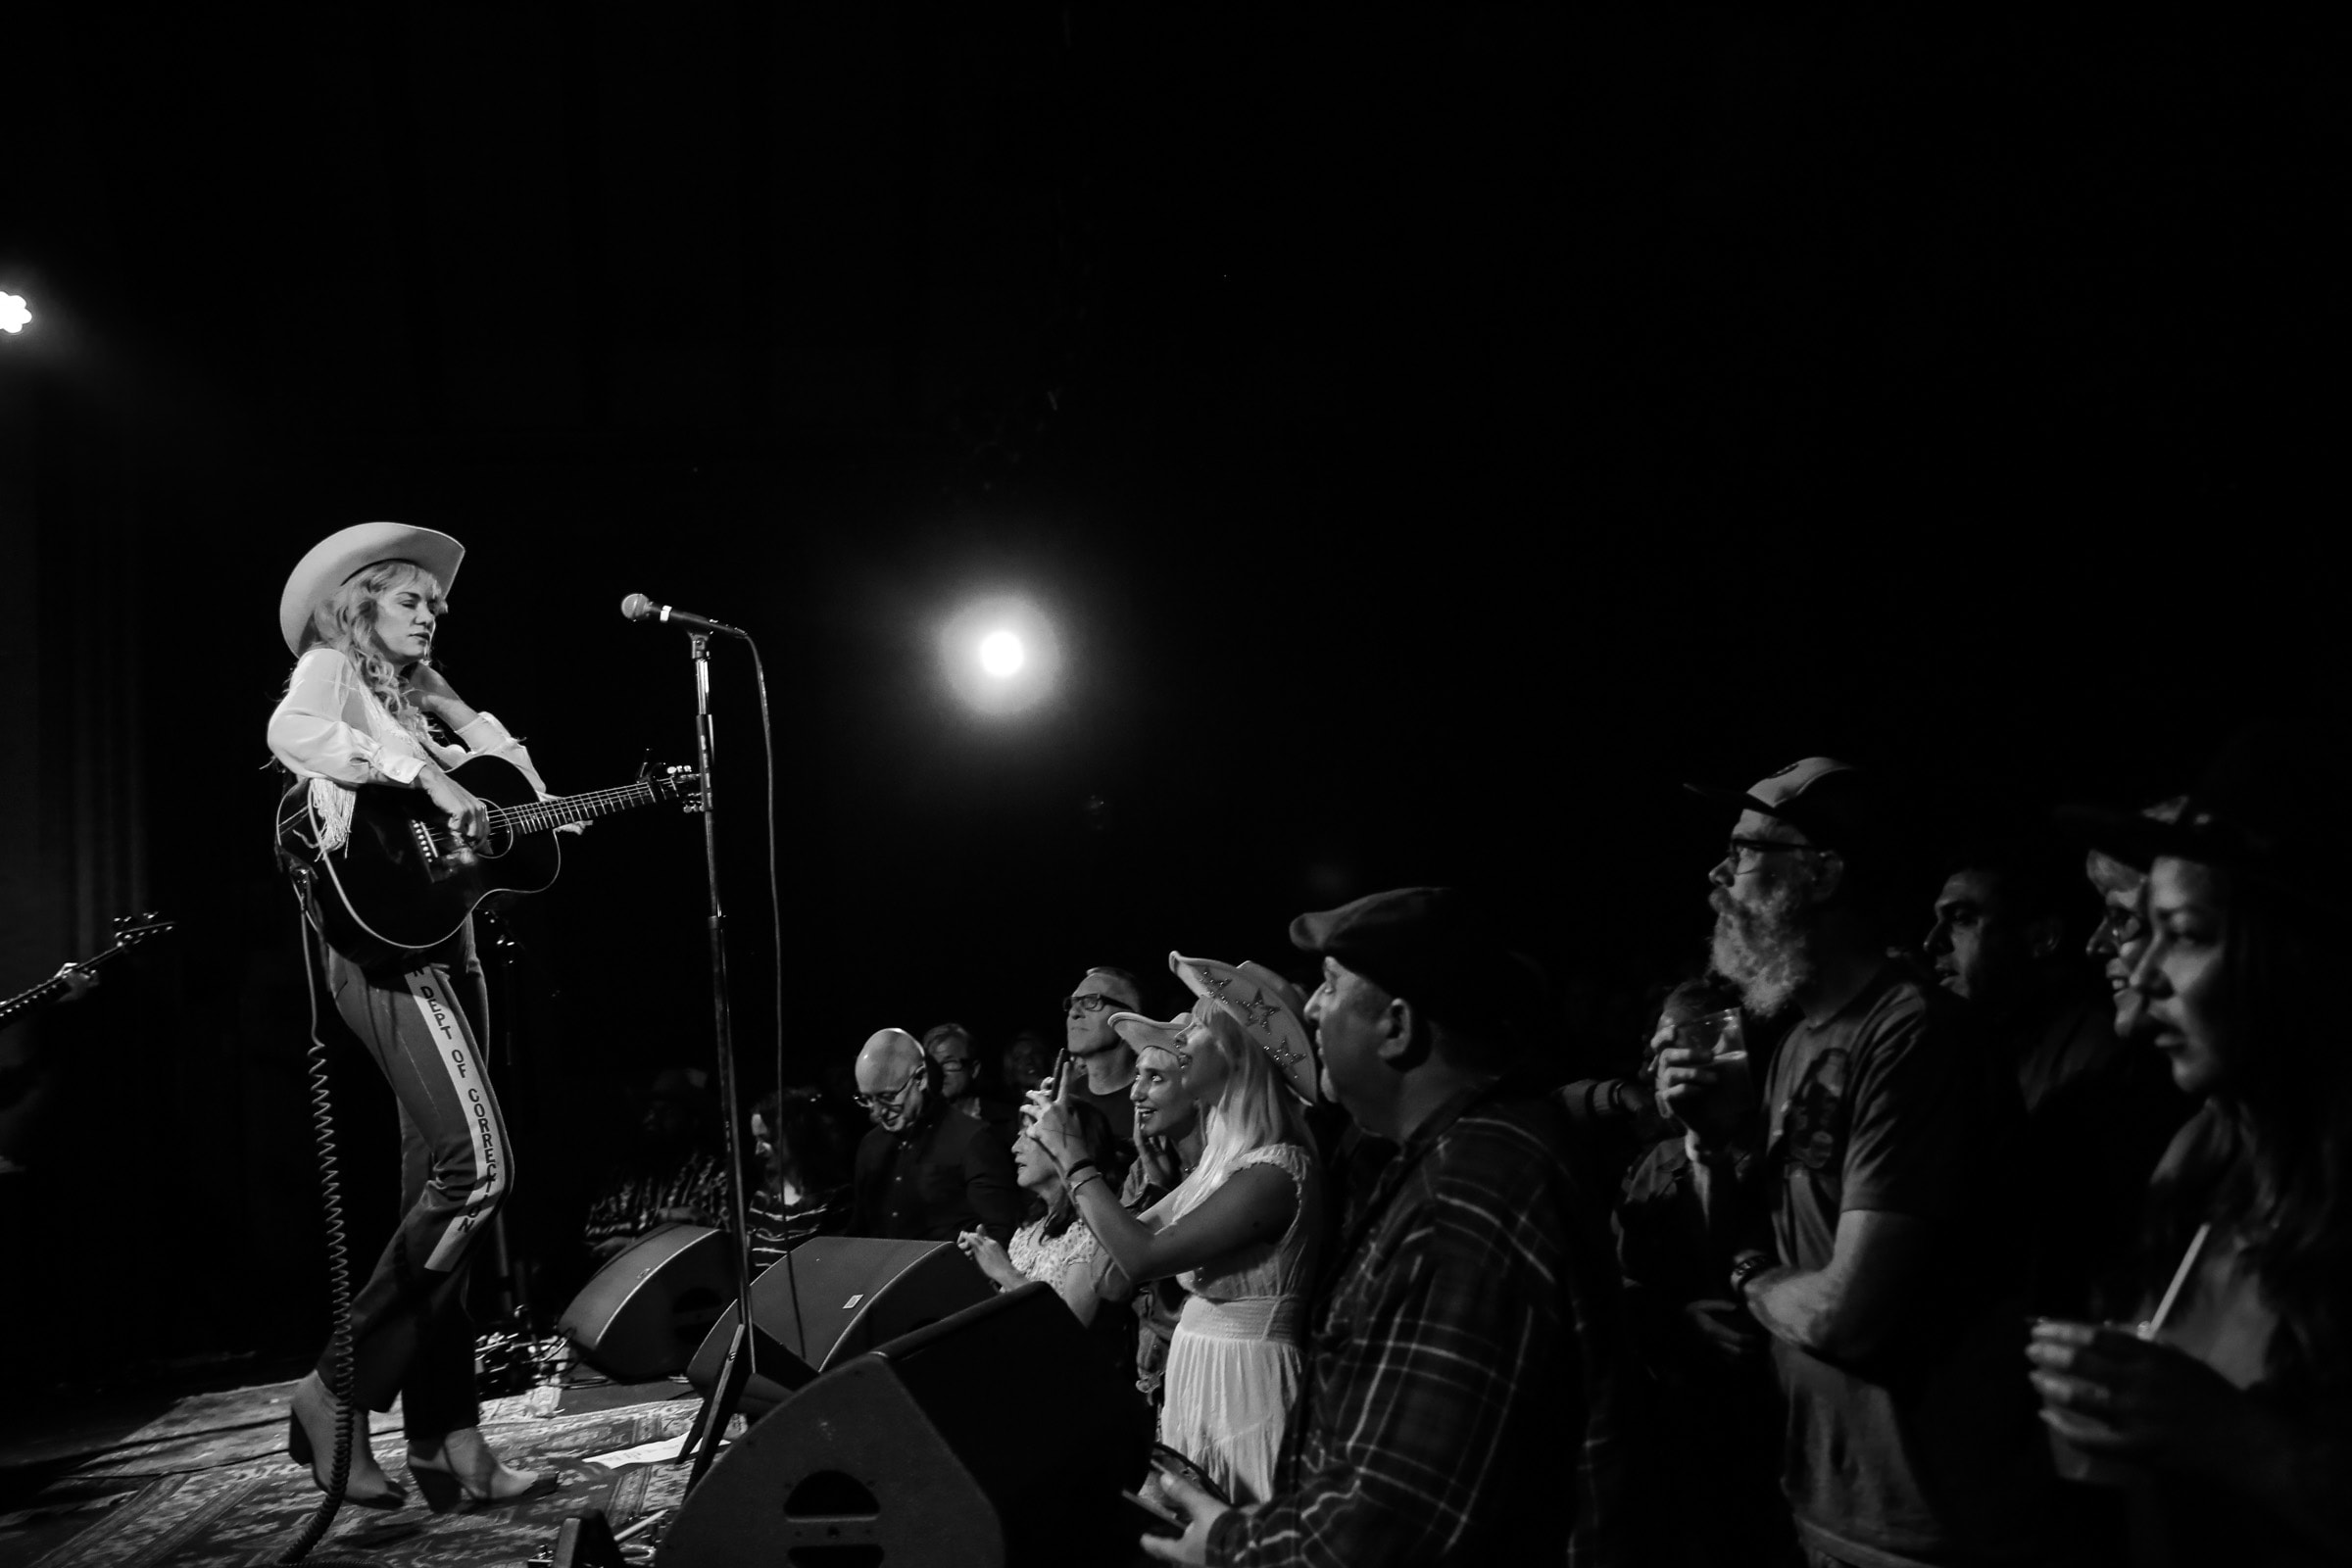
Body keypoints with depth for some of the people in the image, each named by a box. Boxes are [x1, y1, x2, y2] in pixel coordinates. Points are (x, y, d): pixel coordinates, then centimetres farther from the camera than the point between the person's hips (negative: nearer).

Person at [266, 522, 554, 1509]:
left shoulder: (417, 699, 25)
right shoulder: (330, 666, 3)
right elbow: (289, 736, -19)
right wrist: (425, 775, -24)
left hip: (441, 943, 9)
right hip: (382, 938, -9)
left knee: (438, 1184, 5)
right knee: (478, 1166, -18)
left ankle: (446, 1441, 7)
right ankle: (338, 1390, -6)